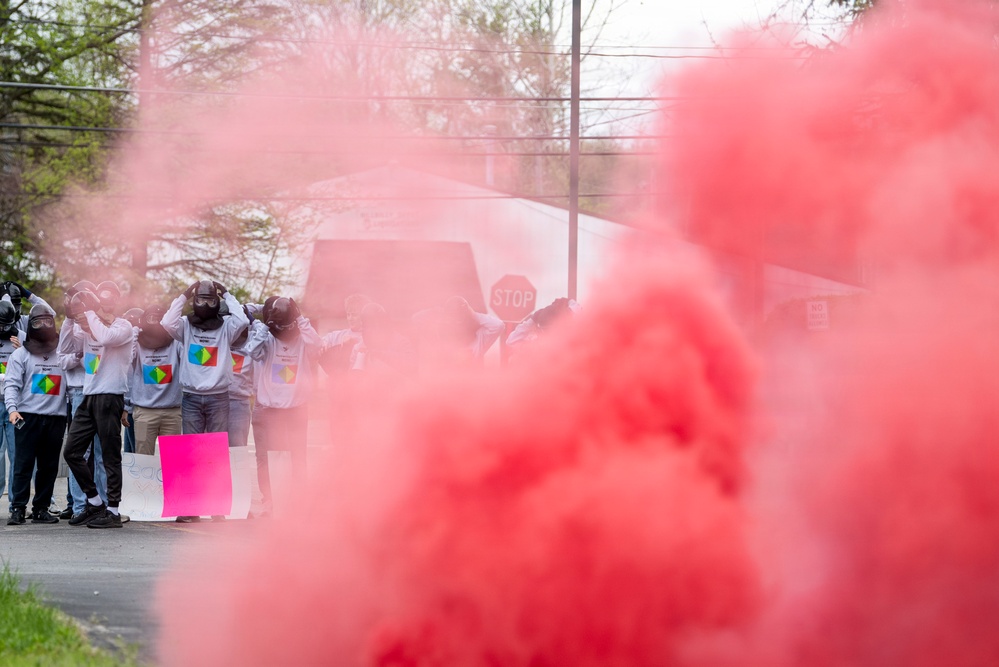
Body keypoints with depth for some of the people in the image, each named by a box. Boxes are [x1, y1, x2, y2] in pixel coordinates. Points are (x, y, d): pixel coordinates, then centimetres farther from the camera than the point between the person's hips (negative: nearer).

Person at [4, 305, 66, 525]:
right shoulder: (20, 355, 5)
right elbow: (11, 385, -2)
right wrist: (12, 409, -18)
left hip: (56, 417, 3)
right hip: (27, 416, -3)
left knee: (49, 466, 4)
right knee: (24, 464, -5)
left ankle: (41, 509, 11)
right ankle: (18, 509, -4)